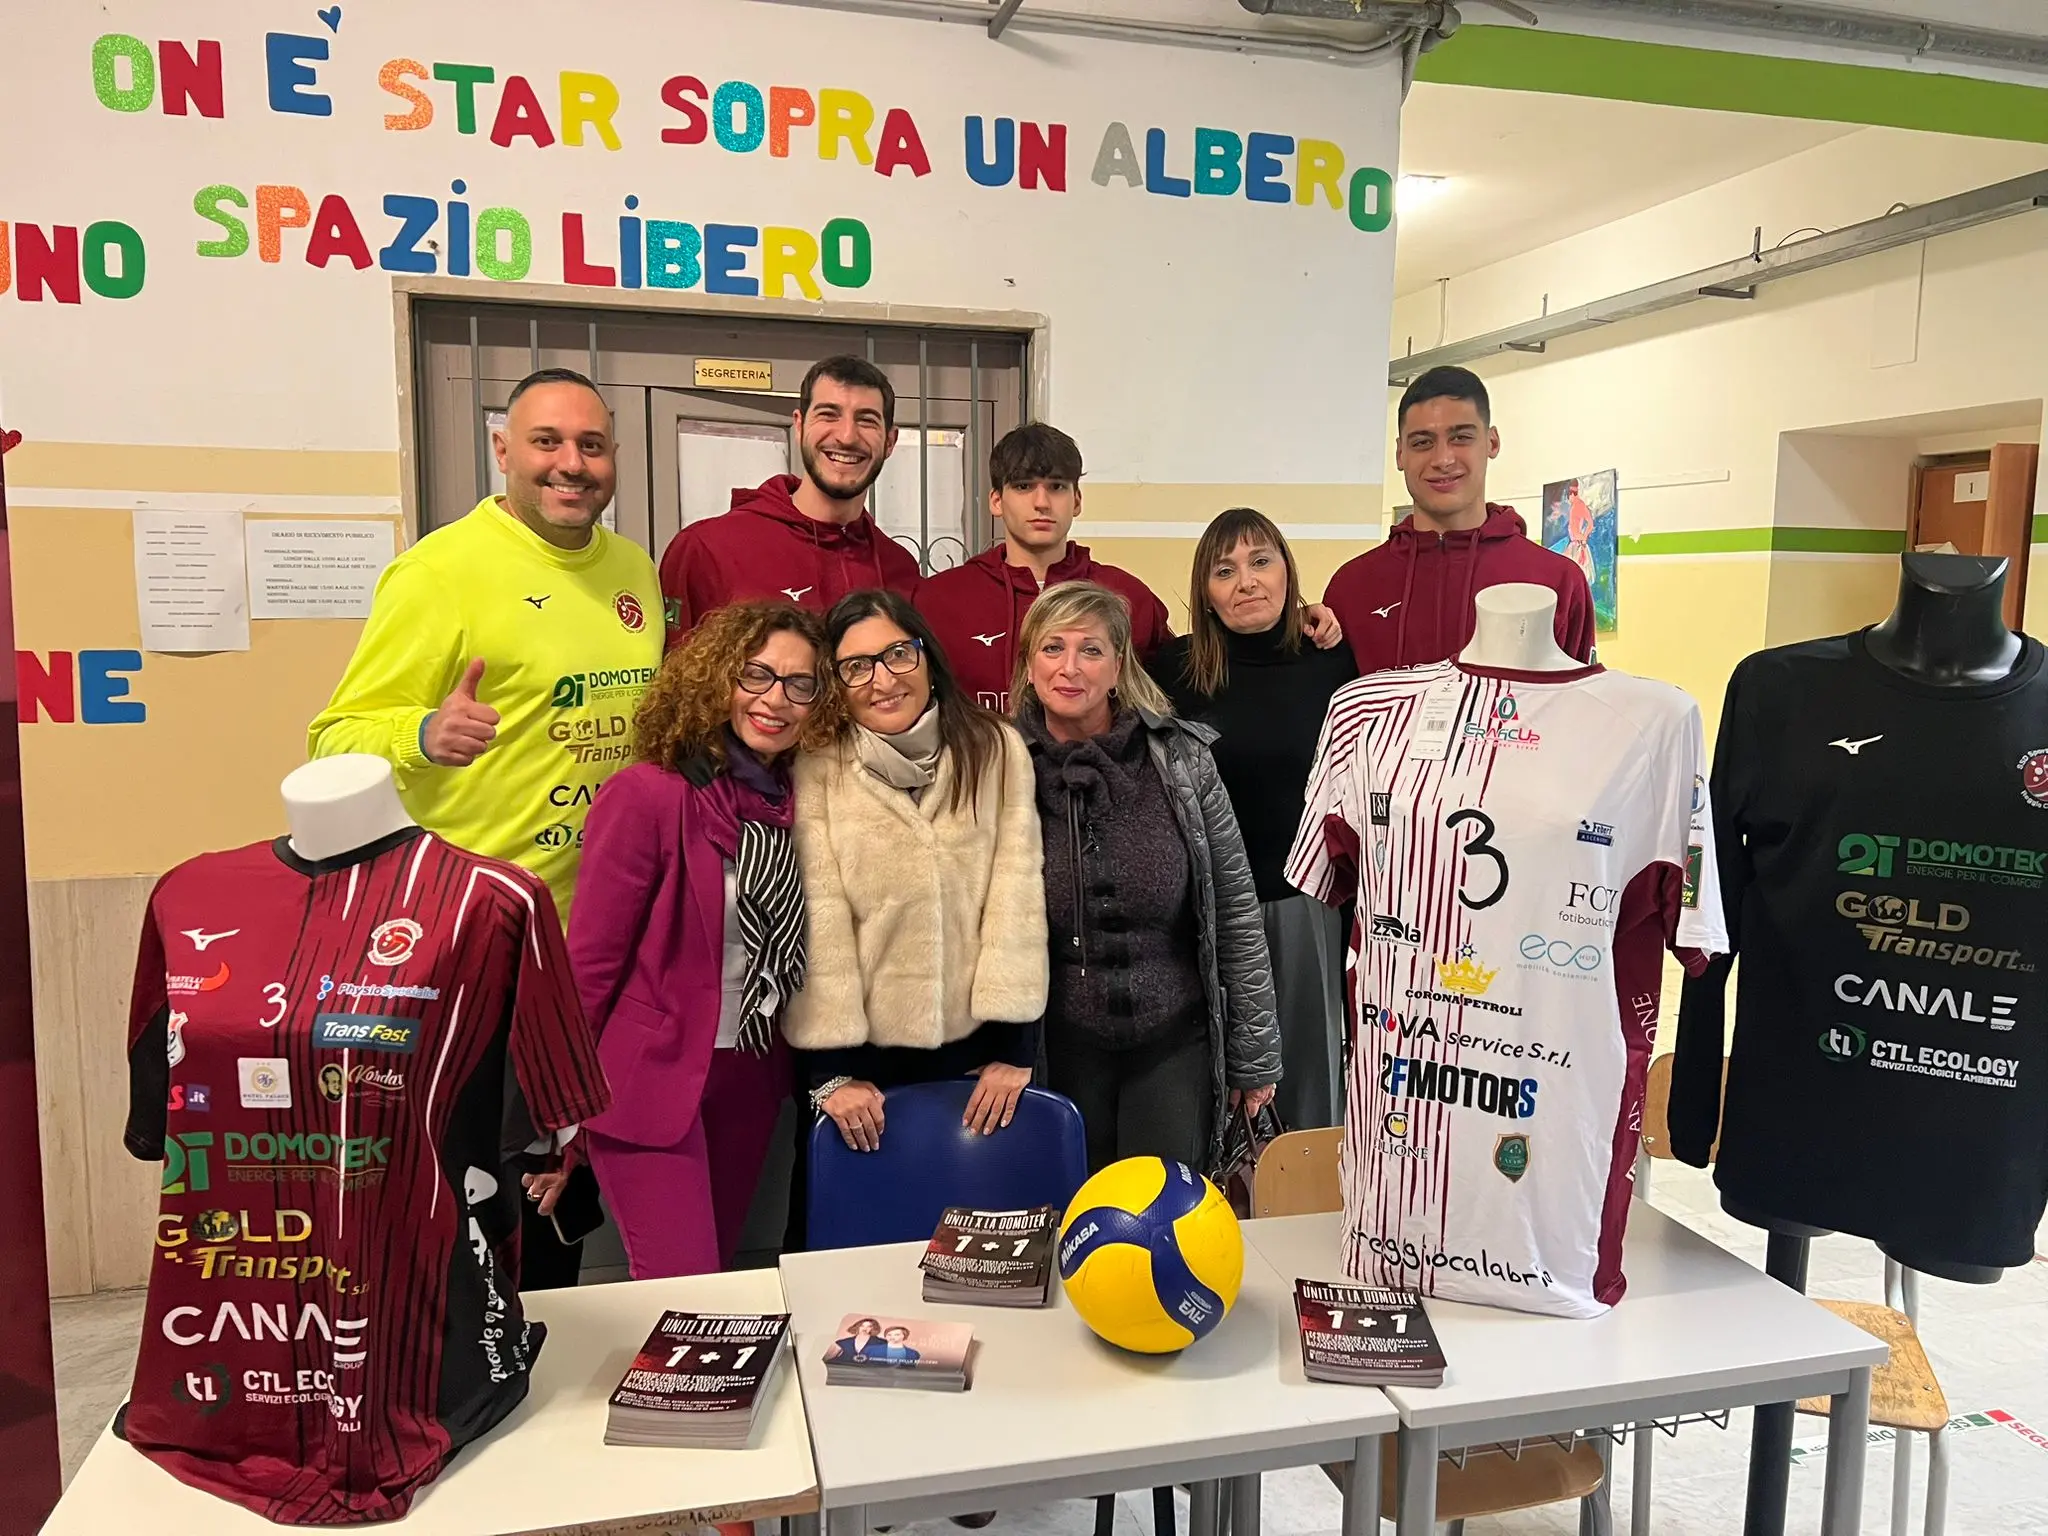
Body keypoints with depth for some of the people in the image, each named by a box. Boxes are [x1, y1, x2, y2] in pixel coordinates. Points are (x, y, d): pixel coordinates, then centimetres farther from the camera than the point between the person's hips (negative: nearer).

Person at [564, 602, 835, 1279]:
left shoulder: (799, 804, 2)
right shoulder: (647, 794, -16)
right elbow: (590, 959, -11)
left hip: (750, 1078, 6)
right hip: (650, 1078, -6)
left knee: (720, 1274, 17)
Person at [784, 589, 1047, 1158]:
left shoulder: (998, 750, -2)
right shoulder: (818, 769, -7)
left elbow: (1017, 893, -6)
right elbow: (818, 918, -10)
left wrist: (1012, 1047, -9)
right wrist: (833, 1070, -12)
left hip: (980, 1045, 2)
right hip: (865, 1052, -1)